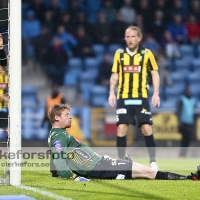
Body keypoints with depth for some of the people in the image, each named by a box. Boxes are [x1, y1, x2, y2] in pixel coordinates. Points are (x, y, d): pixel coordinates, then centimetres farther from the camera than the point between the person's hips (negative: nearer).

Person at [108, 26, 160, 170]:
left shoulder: (146, 53, 2)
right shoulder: (119, 54, 8)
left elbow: (155, 74, 6)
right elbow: (115, 75, 14)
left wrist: (156, 94, -2)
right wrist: (112, 92, 1)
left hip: (141, 97, -2)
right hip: (123, 97, 2)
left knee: (146, 128, -8)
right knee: (121, 128, -7)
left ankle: (153, 161, 3)